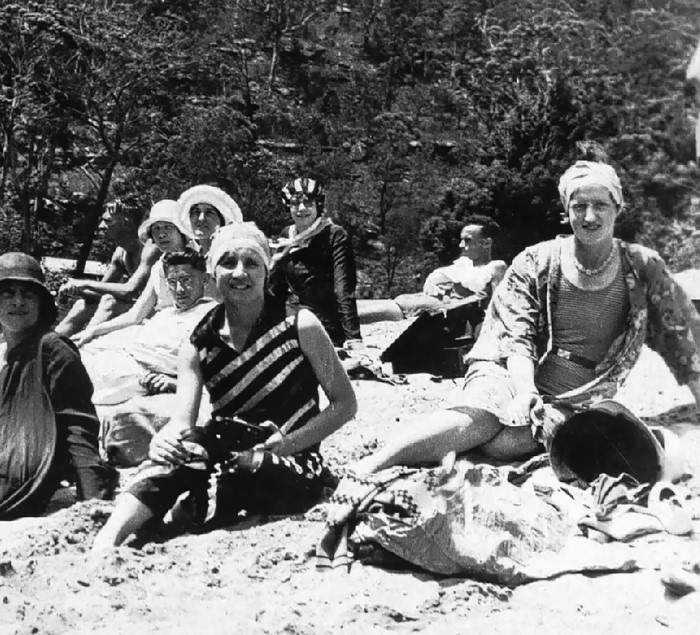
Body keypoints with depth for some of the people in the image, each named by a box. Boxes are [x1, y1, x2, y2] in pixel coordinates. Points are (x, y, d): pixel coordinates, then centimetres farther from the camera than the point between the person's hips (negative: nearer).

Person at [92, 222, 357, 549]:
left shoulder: (299, 326, -4)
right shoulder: (199, 345, 4)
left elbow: (345, 404, -2)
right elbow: (183, 419, -9)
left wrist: (289, 443, -16)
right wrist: (166, 438, -34)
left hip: (295, 470, -2)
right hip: (228, 459, 2)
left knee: (240, 464, -35)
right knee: (175, 450, -29)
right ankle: (105, 542, -40)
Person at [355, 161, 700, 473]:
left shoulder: (644, 269, 2)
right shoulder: (535, 264, -2)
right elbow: (517, 338, -8)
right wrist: (526, 392, -25)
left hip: (574, 404, 1)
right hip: (511, 376, -1)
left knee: (505, 444, -34)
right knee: (479, 419, -34)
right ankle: (364, 471, -37)